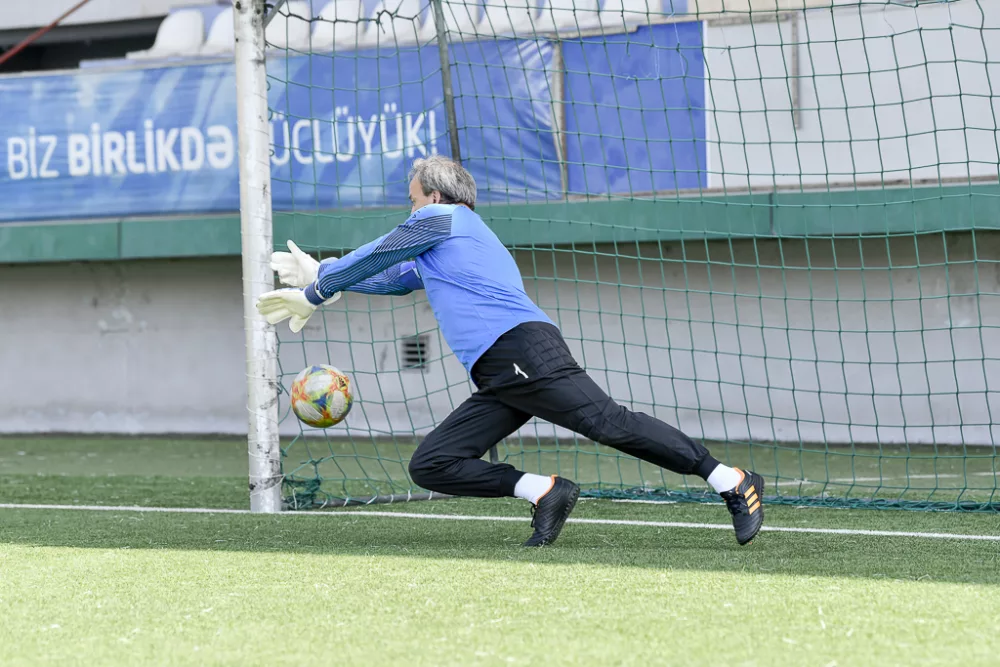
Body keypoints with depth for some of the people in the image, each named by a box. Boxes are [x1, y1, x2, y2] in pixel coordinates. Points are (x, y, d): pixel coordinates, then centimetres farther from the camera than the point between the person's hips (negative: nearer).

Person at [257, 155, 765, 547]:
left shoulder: (441, 218, 12)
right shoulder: (461, 240, 37)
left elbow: (372, 260, 16)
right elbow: (395, 279, 49)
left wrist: (314, 292, 29)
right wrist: (321, 273, 53)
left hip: (524, 351, -9)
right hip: (497, 381, 9)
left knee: (607, 422, -22)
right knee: (429, 466, 0)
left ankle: (732, 482, -23)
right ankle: (543, 492, -10)